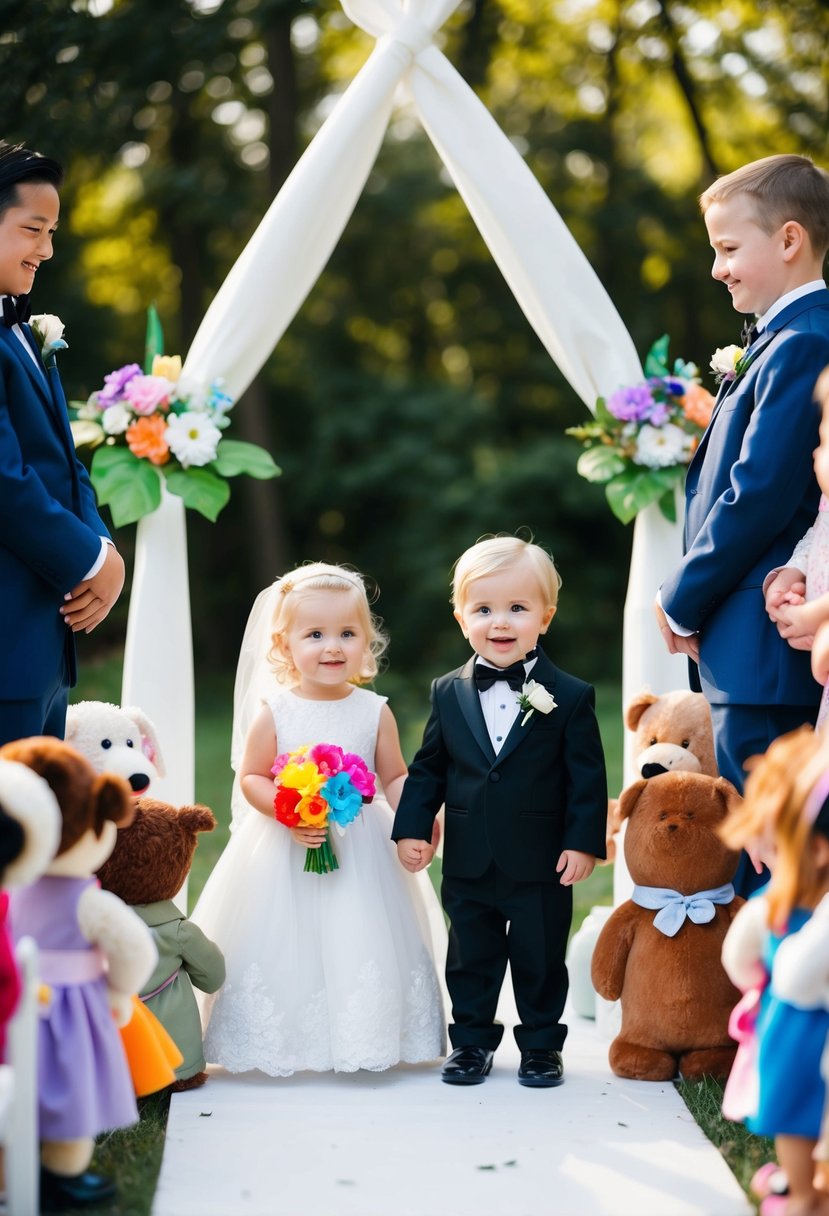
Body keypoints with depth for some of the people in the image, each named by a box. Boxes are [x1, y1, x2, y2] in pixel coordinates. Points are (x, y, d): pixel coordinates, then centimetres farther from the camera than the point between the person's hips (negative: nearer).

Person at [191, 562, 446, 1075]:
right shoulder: (273, 711, -5)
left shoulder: (374, 711, -1)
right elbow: (251, 777, -3)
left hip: (361, 852, 1)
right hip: (283, 857, -1)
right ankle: (282, 1042, 15)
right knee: (287, 945, 2)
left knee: (362, 945, 2)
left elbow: (396, 777, 4)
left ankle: (362, 1041, 16)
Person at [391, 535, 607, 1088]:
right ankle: (472, 1041, 28)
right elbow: (429, 768, 8)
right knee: (470, 958, 14)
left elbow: (588, 776, -7)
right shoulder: (449, 694, 3)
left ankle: (541, 1044, 25)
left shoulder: (570, 697, -7)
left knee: (540, 959, 9)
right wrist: (413, 827, 0)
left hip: (542, 866, -3)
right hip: (468, 866, 3)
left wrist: (584, 841, -12)